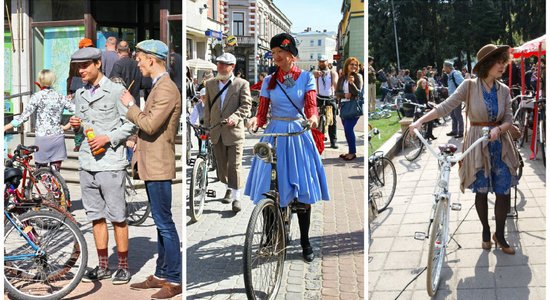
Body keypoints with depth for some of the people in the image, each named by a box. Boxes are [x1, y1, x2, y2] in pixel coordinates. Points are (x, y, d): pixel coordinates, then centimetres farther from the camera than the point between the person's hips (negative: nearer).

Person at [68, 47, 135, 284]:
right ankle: (103, 266, 19)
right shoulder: (79, 95, 15)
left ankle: (123, 267, 9)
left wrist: (107, 138, -16)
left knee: (117, 217, -1)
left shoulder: (116, 91, -3)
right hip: (87, 163, 6)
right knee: (96, 217, 11)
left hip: (111, 163, -6)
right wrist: (76, 125, 1)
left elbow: (130, 124, -6)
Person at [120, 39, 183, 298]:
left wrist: (131, 105, -8)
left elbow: (149, 124, -23)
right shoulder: (158, 87, 17)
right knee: (160, 223, 14)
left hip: (159, 168, -10)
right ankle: (161, 274, 23)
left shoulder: (167, 89, -15)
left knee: (164, 223, -6)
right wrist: (138, 158, 21)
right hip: (150, 166, 10)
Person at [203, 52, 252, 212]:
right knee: (221, 163, 13)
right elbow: (207, 106, 15)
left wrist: (235, 117, -25)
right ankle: (229, 188, 33)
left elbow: (246, 104, -8)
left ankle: (236, 197, 0)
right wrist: (206, 126, 10)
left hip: (234, 130, -4)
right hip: (216, 131, 5)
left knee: (235, 165, -4)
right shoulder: (210, 84, 12)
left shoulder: (242, 84, -2)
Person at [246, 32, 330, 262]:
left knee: (303, 189, -1)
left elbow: (311, 105, -8)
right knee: (269, 189, 0)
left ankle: (305, 242, 10)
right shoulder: (269, 81, 7)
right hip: (274, 134, 2)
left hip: (298, 134, -1)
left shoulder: (306, 77, 3)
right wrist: (256, 120, -21)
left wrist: (312, 118, -31)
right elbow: (262, 112, 2)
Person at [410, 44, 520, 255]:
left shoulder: (504, 90, 2)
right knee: (481, 192, 7)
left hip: (500, 145, 3)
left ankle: (499, 235, 19)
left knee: (504, 192, 1)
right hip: (478, 145, -3)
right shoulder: (470, 86, -9)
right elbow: (445, 107, -14)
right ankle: (485, 231, 28)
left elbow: (509, 119, 0)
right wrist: (420, 121, -24)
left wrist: (499, 129, -22)